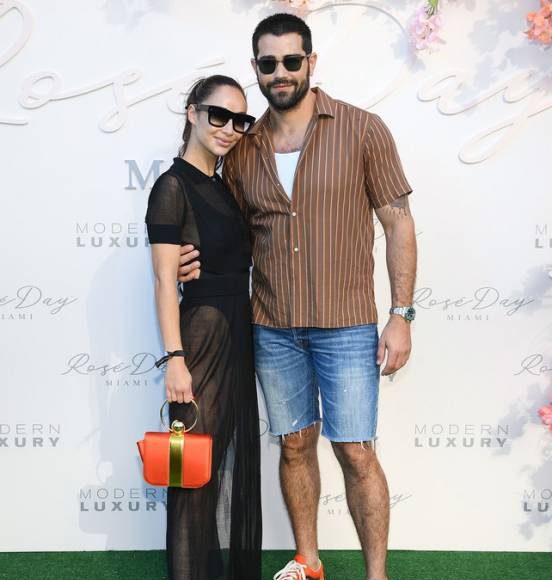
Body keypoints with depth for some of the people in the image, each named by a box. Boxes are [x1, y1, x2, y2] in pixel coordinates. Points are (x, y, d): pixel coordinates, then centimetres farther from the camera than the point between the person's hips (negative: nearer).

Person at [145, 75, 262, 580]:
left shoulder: (224, 186, 13)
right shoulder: (174, 185, -10)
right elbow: (165, 281, -15)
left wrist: (248, 335, 14)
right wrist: (175, 359, -20)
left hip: (239, 334, 8)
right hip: (202, 334, -8)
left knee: (238, 461, 16)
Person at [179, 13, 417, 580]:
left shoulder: (362, 129, -4)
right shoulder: (242, 149, 6)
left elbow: (398, 223, -3)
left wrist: (401, 315, -8)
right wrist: (204, 262, -6)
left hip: (346, 326, -3)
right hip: (272, 329, 4)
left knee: (356, 453, 0)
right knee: (295, 445, 14)